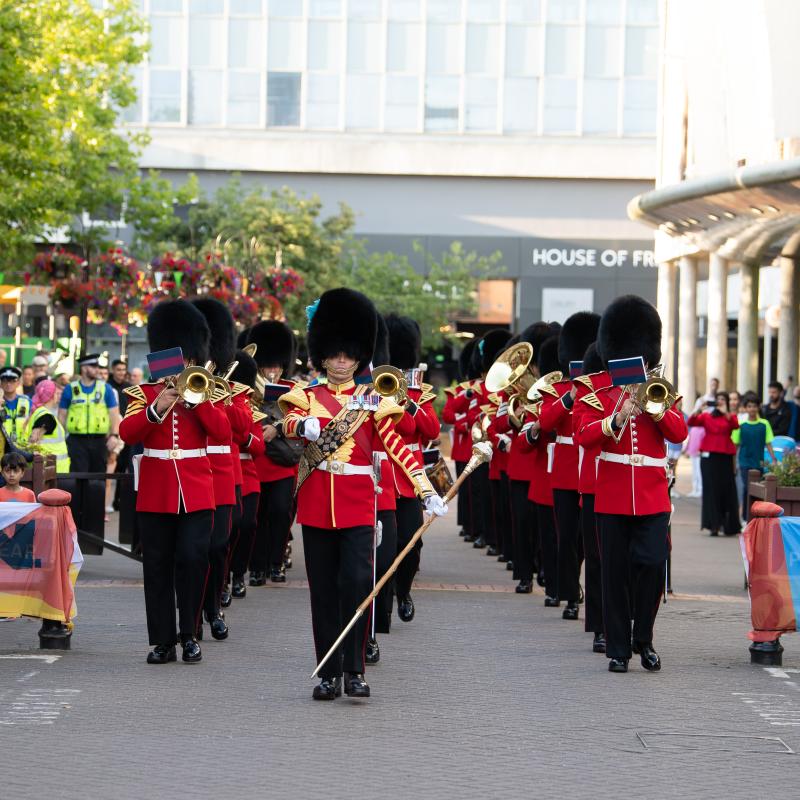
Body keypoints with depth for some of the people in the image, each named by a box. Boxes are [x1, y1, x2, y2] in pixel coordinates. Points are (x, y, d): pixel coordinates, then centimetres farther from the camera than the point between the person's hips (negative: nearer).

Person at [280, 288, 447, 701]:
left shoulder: (372, 401, 6)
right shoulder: (307, 397, 8)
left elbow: (398, 447, -2)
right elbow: (289, 423, -12)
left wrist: (426, 490, -13)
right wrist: (305, 425, -37)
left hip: (358, 504, -1)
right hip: (316, 503, 1)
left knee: (357, 581, -13)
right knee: (324, 590, 4)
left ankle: (354, 670, -7)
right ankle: (328, 673, 10)